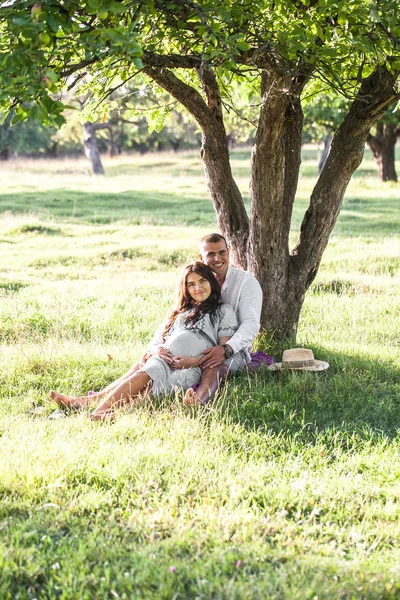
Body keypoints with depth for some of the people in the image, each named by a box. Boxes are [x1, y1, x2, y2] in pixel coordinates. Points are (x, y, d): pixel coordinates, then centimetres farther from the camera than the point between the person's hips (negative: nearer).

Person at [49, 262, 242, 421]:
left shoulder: (223, 311, 13)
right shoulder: (181, 312, 32)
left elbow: (224, 350, 3)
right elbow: (162, 340, 25)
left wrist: (195, 361, -12)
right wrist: (157, 350, 0)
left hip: (190, 370, -6)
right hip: (164, 361, 6)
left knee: (142, 375, -31)